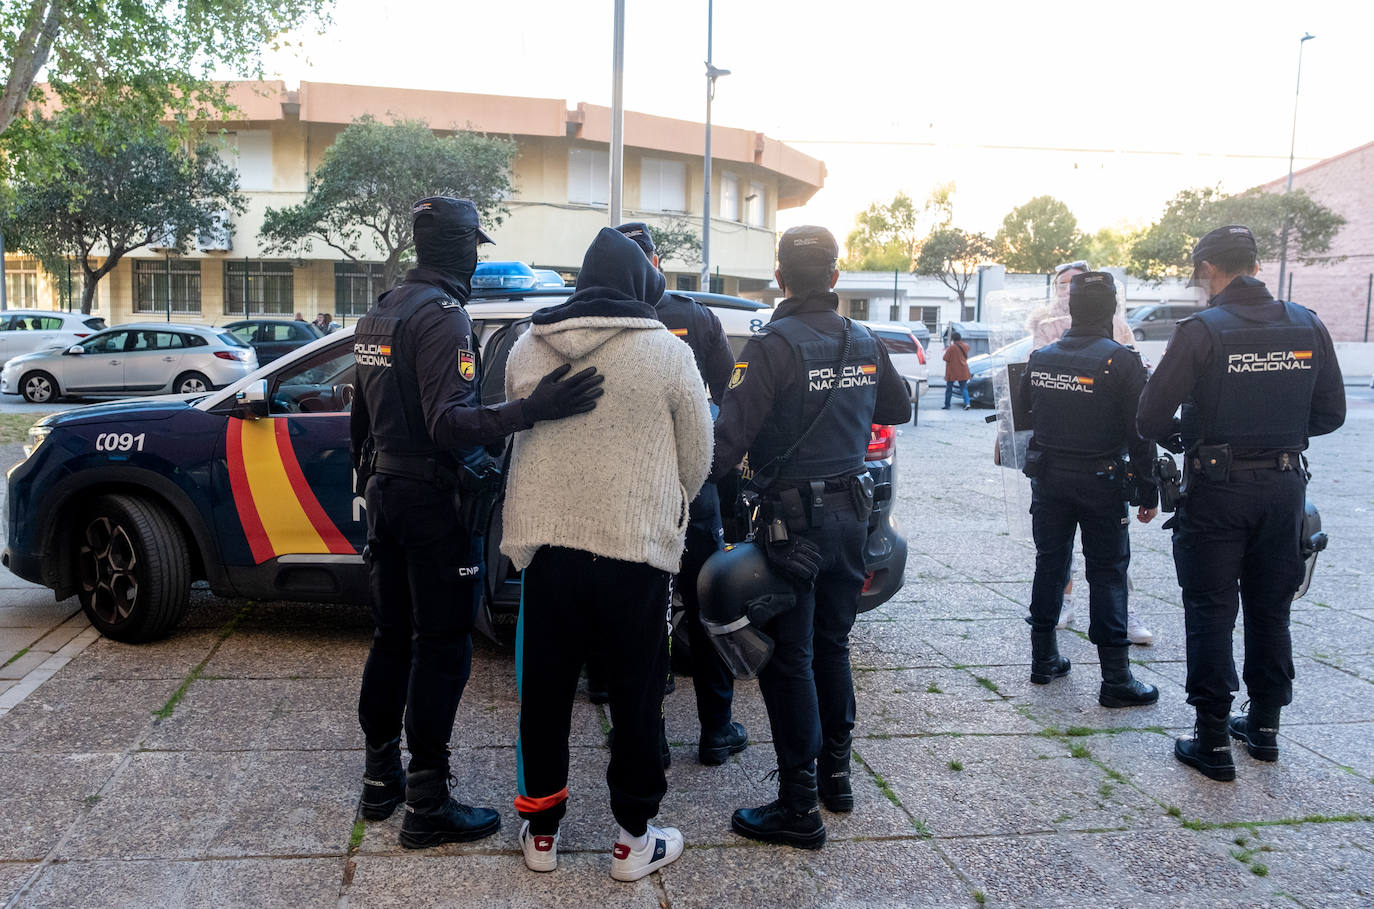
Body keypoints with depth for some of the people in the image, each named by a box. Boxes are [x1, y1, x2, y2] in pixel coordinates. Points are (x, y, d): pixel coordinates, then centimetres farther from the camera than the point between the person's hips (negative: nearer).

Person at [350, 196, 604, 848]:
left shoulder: (380, 314, 13)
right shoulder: (443, 314, -16)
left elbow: (361, 420, 20)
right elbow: (450, 423, -28)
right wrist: (532, 410, -38)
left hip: (386, 494, 9)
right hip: (435, 500, -9)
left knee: (393, 637, 17)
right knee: (442, 647, -2)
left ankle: (379, 778, 27)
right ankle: (426, 805, 5)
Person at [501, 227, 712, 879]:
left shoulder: (526, 348, 4)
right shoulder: (666, 353, -6)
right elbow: (697, 458, 2)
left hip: (544, 542, 4)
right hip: (634, 548, -3)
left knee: (544, 692, 15)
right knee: (635, 699, 10)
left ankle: (541, 831, 28)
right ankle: (634, 839, 22)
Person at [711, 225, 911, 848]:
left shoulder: (775, 345, -15)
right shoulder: (864, 344, 6)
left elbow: (730, 434, -23)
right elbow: (898, 409, 23)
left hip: (794, 517, -7)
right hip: (850, 510, 7)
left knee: (788, 657, 1)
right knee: (832, 643, 20)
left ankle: (798, 807, 7)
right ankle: (836, 772, 32)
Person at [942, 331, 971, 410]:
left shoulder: (951, 347, -15)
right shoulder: (965, 346, 1)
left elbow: (946, 359, -12)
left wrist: (946, 350, 7)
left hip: (952, 372, -4)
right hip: (963, 372, 4)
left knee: (949, 389, 9)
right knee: (964, 388, 8)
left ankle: (947, 405, 14)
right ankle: (967, 403, -11)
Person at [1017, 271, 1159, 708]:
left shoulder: (1040, 358, 3)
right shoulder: (1121, 361, -13)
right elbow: (1139, 434, -12)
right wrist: (1148, 492, -6)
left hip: (1048, 478, 5)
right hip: (1100, 482, -5)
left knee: (1049, 565, 14)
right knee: (1107, 575, 0)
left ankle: (1043, 660, 23)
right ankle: (1116, 680, 4)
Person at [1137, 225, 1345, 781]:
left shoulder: (1202, 330, -14)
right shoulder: (1308, 327, 1)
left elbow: (1151, 419, -15)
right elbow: (1331, 413, 6)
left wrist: (1182, 436, 7)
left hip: (1217, 489, -5)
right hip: (1285, 487, 5)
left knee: (1211, 614, 4)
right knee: (1270, 609, 18)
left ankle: (1213, 741, 7)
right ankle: (1265, 725, 29)